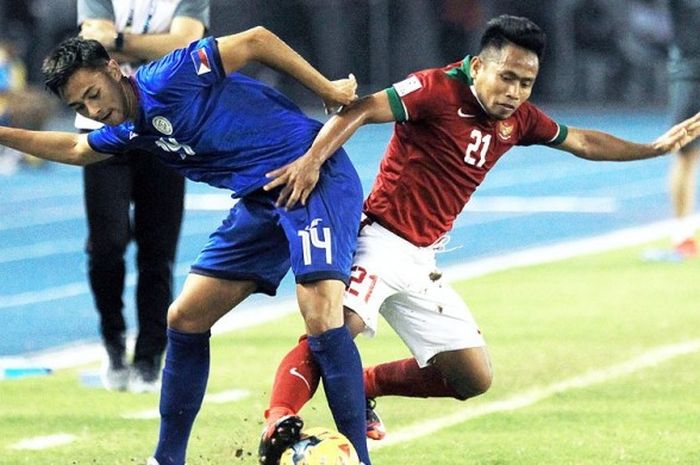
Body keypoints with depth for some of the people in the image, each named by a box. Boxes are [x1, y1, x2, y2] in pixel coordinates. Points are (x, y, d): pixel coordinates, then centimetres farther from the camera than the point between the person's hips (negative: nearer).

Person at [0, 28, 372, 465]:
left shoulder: (166, 79, -17)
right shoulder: (129, 130, 9)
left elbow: (255, 40, -15)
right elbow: (75, 149, 31)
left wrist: (328, 90, -13)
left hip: (318, 178, -9)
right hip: (261, 200, 9)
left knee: (322, 318, -25)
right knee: (184, 319, 8)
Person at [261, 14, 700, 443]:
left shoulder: (518, 119, 10)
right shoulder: (439, 90, -13)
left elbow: (582, 142, 26)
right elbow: (360, 111, -23)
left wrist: (657, 147, 29)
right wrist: (313, 160, -37)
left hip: (422, 263, 8)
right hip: (381, 242, -8)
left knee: (474, 380, 7)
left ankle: (363, 388, 22)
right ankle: (279, 423, -41)